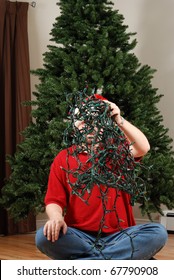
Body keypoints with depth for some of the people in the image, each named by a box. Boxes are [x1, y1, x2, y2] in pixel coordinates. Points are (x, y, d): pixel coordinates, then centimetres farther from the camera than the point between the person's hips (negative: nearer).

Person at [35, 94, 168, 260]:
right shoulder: (63, 159, 9)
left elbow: (143, 148, -12)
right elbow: (54, 201, 3)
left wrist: (119, 120, -24)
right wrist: (55, 217, -20)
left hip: (118, 235, 1)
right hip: (79, 236, 0)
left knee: (158, 233, -27)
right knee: (44, 236, -30)